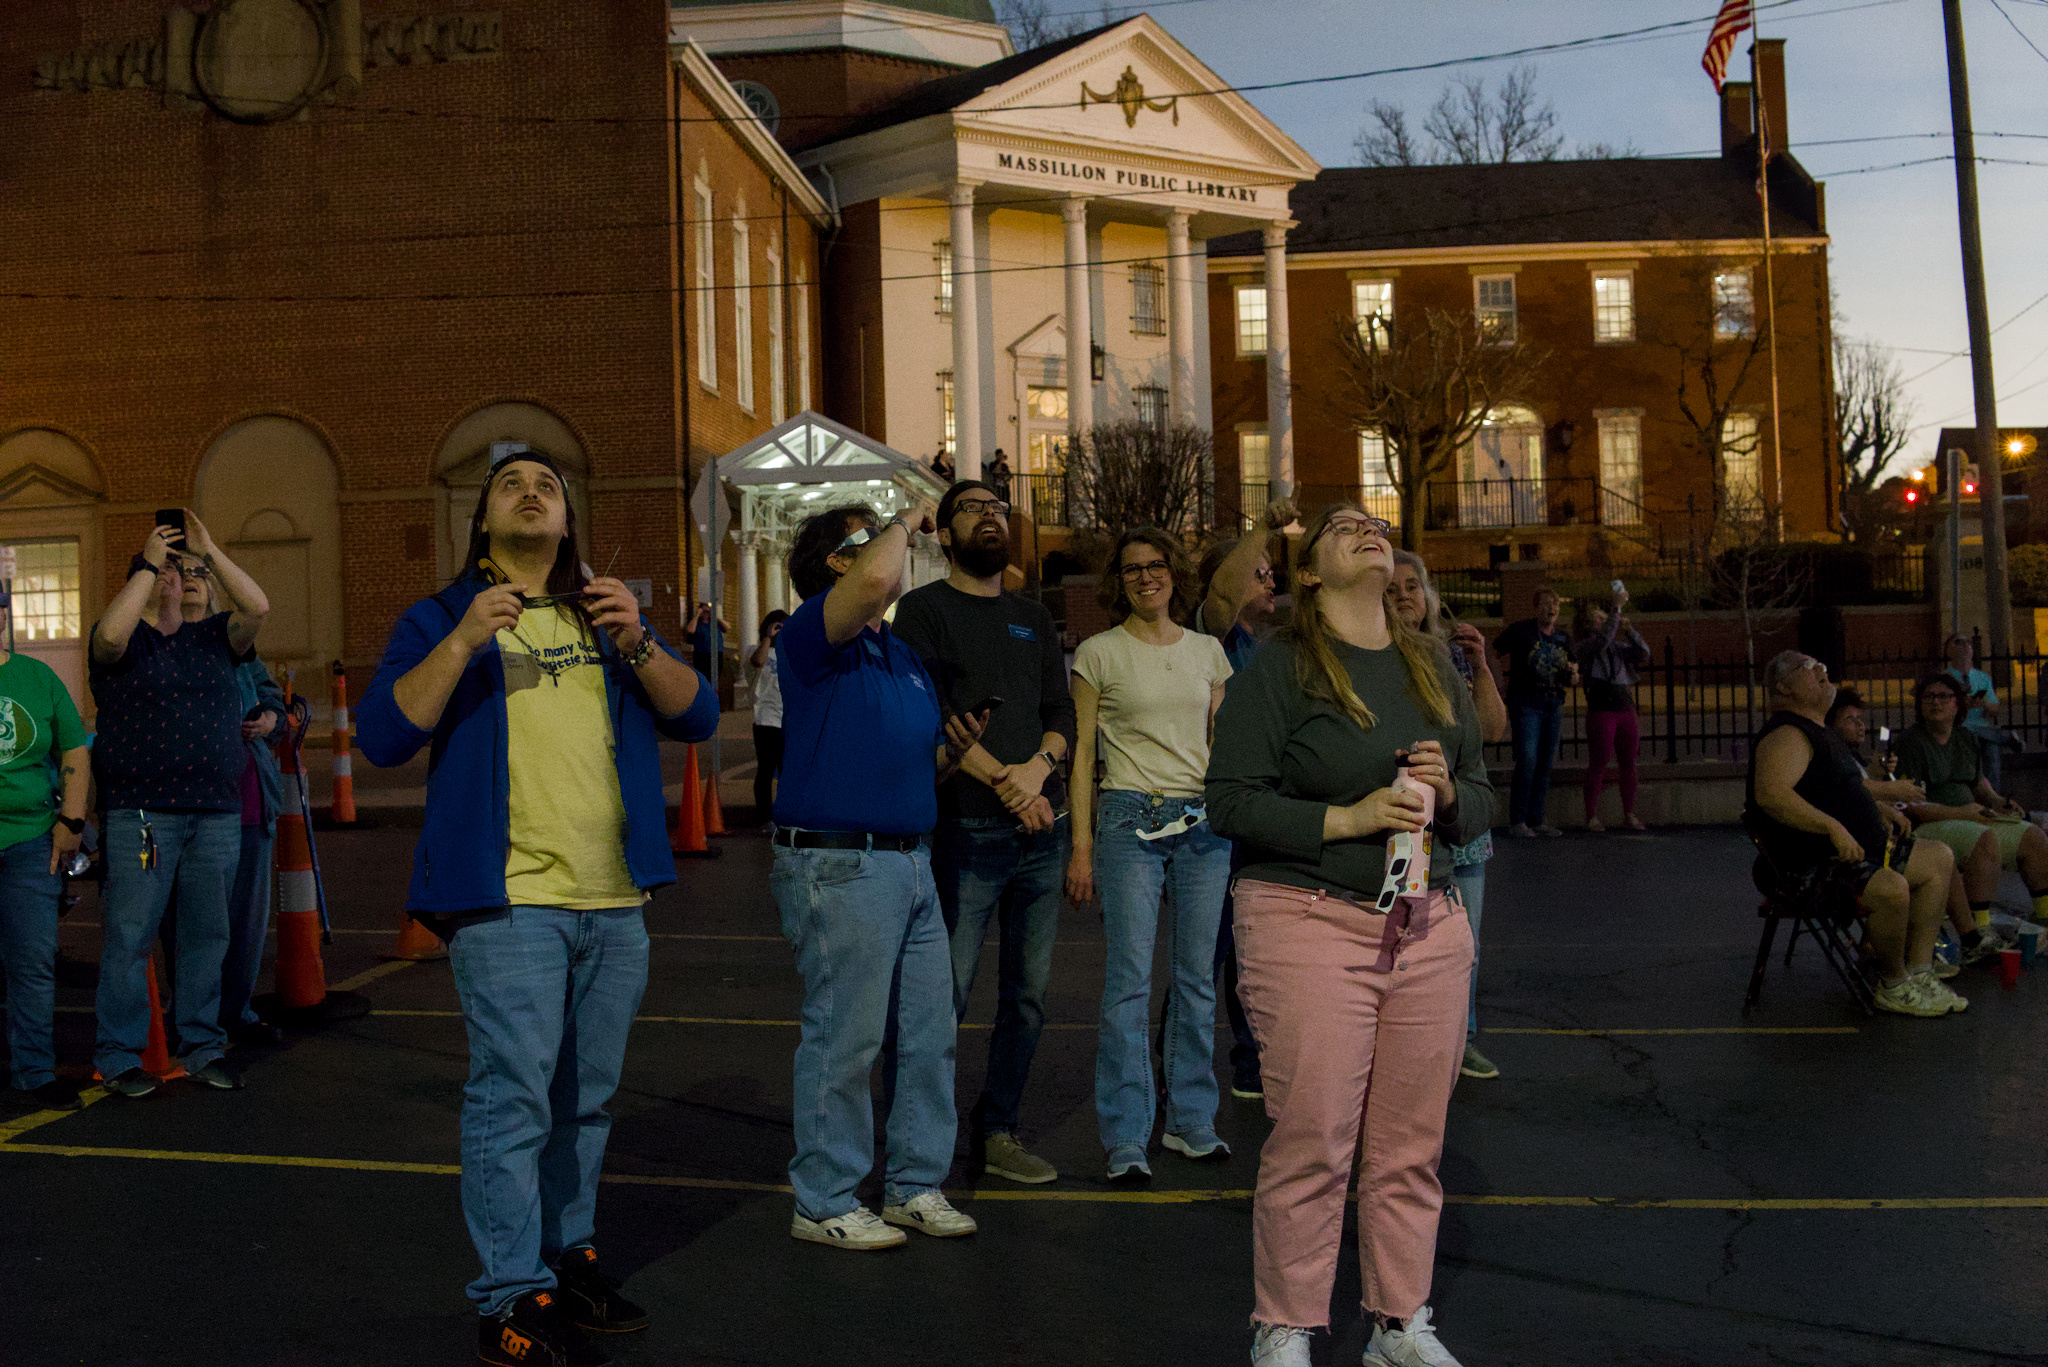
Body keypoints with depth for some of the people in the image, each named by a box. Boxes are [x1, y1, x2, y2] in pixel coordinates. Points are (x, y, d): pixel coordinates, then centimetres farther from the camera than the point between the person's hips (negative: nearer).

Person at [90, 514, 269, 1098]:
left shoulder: (213, 638, 13)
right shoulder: (126, 640, 3)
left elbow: (258, 607, -3)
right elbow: (111, 631, -21)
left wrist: (209, 551, -4)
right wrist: (149, 563, -12)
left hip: (217, 814, 4)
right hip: (140, 814, -4)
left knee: (207, 935, 9)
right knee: (130, 938, -2)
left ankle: (202, 1048, 19)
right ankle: (118, 1056, 8)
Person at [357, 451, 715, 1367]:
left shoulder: (606, 617, 17)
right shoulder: (440, 618, 6)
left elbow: (697, 716, 6)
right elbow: (382, 737, -8)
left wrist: (637, 643, -11)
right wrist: (462, 643, -18)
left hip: (615, 902, 5)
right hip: (508, 900, -5)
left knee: (585, 1098, 13)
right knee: (513, 1096, -8)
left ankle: (567, 1254, 27)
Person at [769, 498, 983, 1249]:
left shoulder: (903, 654, 20)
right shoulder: (813, 636, -7)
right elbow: (874, 580, -29)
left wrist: (952, 749, 3)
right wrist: (906, 521, -9)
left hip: (911, 862, 9)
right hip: (841, 867, -9)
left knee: (927, 1033, 12)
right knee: (844, 1040, -1)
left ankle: (915, 1185, 25)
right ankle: (824, 1203, 12)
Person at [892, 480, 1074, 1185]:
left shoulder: (1033, 618, 18)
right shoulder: (924, 609, 1)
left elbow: (1061, 711, 12)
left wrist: (1039, 766, -9)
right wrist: (1004, 782, -14)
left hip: (1041, 830, 6)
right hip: (966, 833, -6)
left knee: (1028, 995, 10)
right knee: (944, 996, -5)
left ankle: (998, 1130, 23)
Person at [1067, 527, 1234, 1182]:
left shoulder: (1208, 651, 12)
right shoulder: (1098, 653, 1)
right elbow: (1082, 751, 0)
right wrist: (1081, 848, -4)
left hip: (1203, 822, 4)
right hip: (1128, 818, -4)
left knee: (1198, 976, 8)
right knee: (1129, 980, -5)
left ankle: (1191, 1121, 21)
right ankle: (1125, 1139, 3)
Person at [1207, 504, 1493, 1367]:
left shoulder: (1435, 670, 15)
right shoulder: (1277, 669, -3)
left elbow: (1481, 805, 18)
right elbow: (1231, 802, -9)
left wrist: (1447, 791, -5)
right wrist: (1349, 818, -17)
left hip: (1429, 928, 5)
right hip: (1309, 922, -5)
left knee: (1411, 1142, 9)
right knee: (1312, 1141, -3)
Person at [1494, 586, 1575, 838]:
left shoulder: (1563, 639, 13)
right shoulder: (1520, 631, -3)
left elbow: (1571, 680, 19)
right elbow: (1493, 653, 3)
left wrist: (1573, 674, -4)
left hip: (1553, 705, 6)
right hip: (1525, 702, -6)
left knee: (1545, 764, 6)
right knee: (1527, 759, -14)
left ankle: (1536, 819, 13)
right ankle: (1517, 820, -8)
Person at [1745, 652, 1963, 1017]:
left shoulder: (1819, 733, 19)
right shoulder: (1786, 736, -16)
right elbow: (1771, 794, -33)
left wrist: (1878, 813, 18)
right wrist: (1834, 828, -31)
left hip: (1853, 852, 12)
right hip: (1810, 872, -12)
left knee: (1938, 859, 16)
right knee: (1890, 888, -34)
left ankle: (1919, 973, 9)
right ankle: (1893, 988, -8)